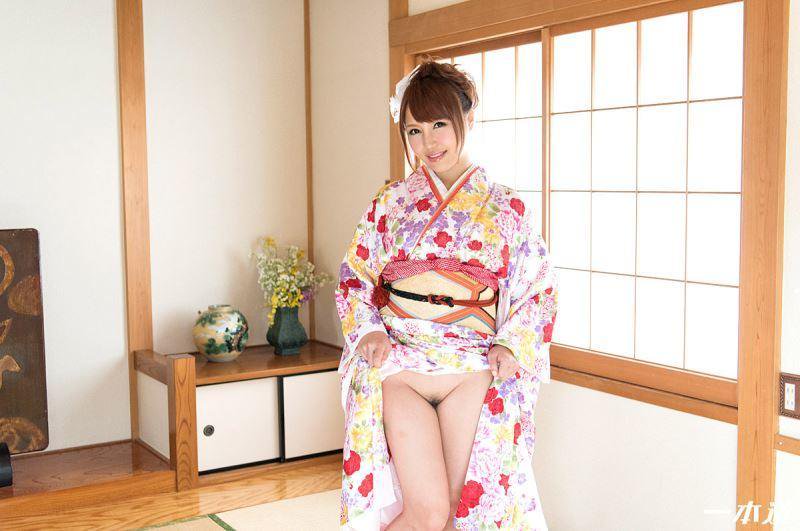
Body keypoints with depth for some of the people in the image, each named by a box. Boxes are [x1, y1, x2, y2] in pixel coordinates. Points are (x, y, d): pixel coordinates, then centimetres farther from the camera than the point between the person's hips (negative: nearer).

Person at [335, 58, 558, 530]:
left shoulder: (507, 209, 11)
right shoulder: (390, 203, 13)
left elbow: (539, 290, 11)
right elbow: (354, 280, 15)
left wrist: (510, 345, -5)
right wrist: (369, 330, -3)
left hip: (473, 363, 1)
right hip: (398, 357, 0)